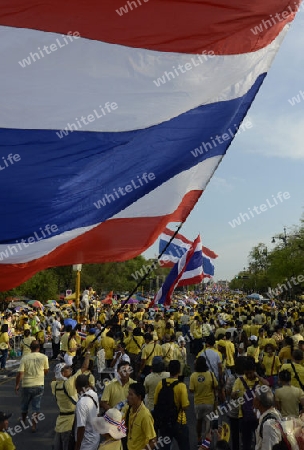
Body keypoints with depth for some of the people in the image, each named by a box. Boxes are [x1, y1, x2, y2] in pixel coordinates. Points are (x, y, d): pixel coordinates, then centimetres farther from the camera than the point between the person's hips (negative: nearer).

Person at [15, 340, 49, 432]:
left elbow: (20, 373, -13)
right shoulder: (44, 357, -7)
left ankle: (23, 422, 39)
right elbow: (46, 371, 4)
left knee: (24, 405, 21)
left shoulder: (25, 358, -11)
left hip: (27, 385, 0)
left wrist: (17, 385, -1)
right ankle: (34, 426, 9)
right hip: (39, 385, 0)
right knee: (36, 406, 9)